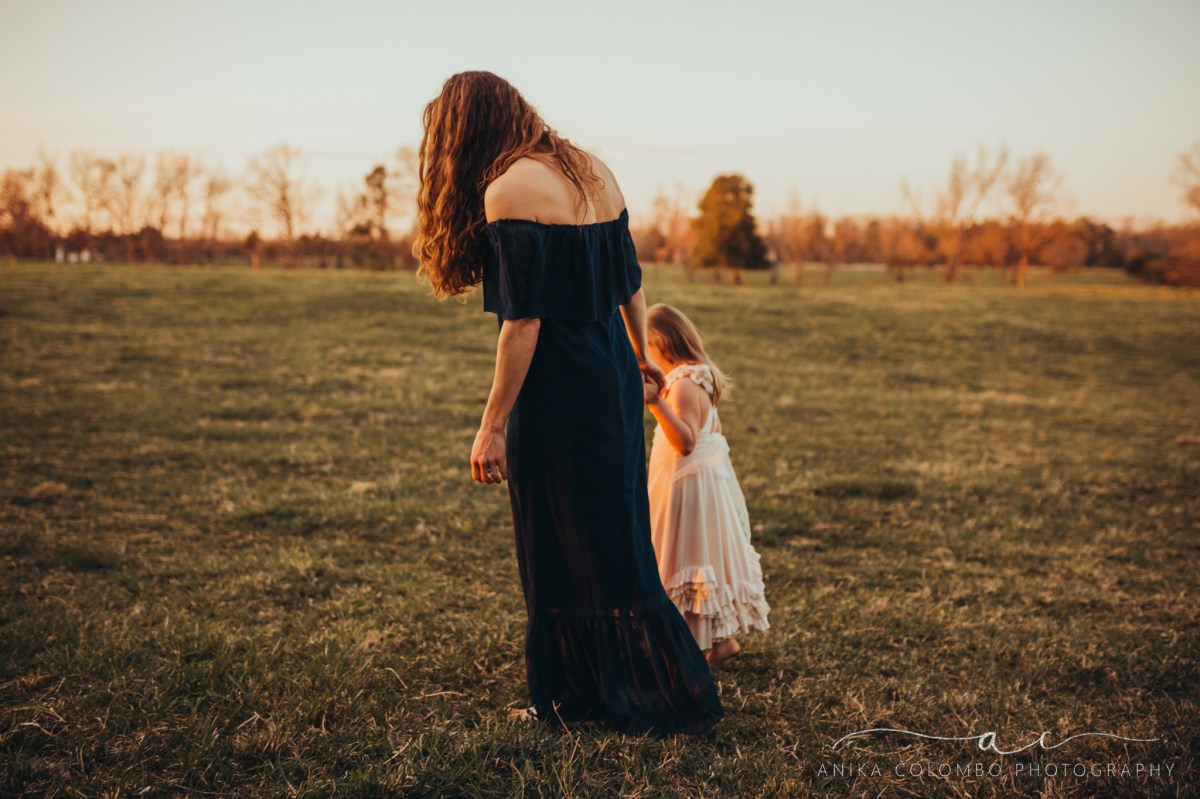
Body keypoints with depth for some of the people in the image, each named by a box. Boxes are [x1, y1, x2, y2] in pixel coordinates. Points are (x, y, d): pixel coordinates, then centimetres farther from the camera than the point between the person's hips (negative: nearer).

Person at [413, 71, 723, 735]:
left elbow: (522, 322, -20)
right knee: (613, 539, 15)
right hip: (615, 376, 8)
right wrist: (640, 359, 32)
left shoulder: (509, 190, -14)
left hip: (558, 390, -8)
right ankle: (596, 693, 29)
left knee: (561, 551, 5)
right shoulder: (593, 171, 9)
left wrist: (491, 426, -17)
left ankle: (571, 697, 17)